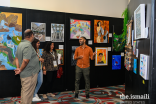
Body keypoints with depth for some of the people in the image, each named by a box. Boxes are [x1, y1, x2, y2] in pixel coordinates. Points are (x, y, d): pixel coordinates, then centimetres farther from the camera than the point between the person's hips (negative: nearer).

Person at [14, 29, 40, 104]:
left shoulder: (21, 44, 10)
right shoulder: (28, 45, -22)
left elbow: (17, 58, 15)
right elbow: (26, 60, -28)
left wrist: (18, 68, 7)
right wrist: (20, 70, -14)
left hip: (25, 74, 10)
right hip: (30, 74, -10)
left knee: (24, 91, 22)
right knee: (28, 93, 3)